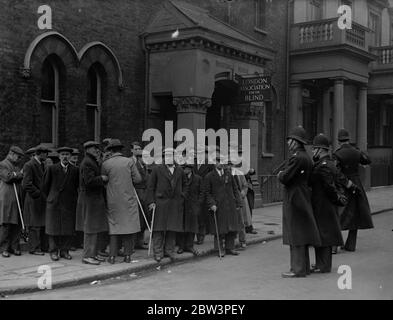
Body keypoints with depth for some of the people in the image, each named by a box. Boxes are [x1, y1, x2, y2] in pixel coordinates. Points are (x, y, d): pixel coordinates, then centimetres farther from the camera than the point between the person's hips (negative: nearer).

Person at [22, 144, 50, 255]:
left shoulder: (42, 165, 14)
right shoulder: (29, 165, -13)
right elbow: (26, 184, -19)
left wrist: (45, 194, 7)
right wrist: (39, 194, -16)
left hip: (42, 200, 8)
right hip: (34, 200, -8)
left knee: (42, 224, 10)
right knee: (35, 225, -2)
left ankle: (40, 246, 18)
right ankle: (34, 248, 6)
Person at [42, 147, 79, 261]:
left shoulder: (75, 170, 5)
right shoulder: (52, 169, 1)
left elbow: (77, 187, 11)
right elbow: (45, 185, 7)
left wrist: (74, 198, 7)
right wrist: (50, 197, 10)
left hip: (69, 204, 1)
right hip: (54, 203, -1)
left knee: (68, 229, 2)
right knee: (53, 227, 2)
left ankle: (65, 250, 12)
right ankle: (54, 251, 10)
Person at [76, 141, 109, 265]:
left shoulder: (92, 162, 17)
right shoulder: (87, 163, -16)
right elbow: (89, 181, -25)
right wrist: (102, 178, -14)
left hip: (95, 199, 11)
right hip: (90, 199, -11)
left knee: (94, 228, 14)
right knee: (91, 228, -6)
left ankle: (93, 253, 22)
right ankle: (87, 256, 0)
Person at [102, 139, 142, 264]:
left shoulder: (106, 164, -3)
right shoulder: (129, 161, -3)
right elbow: (137, 179, -4)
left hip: (113, 200, 1)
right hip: (128, 199, 0)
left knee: (113, 226, 8)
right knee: (129, 225, 7)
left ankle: (112, 256, 6)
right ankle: (127, 255, 7)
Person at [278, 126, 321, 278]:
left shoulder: (296, 158, -17)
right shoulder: (306, 157, 14)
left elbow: (285, 178, -20)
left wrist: (280, 174, 1)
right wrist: (284, 174, 8)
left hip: (294, 200, -10)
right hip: (303, 200, 10)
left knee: (296, 236, -5)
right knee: (302, 234, 15)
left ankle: (298, 269, 0)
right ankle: (304, 266, 23)